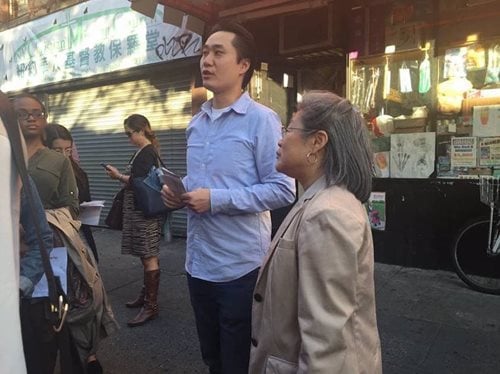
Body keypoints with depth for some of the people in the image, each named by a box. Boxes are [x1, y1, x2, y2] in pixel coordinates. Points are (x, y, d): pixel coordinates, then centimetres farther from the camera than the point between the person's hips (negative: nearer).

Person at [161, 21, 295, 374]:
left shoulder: (261, 119, -13)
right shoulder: (197, 123, 10)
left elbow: (283, 190, -18)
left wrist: (217, 200, -22)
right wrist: (178, 191, -2)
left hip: (239, 265, -7)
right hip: (198, 261, 7)